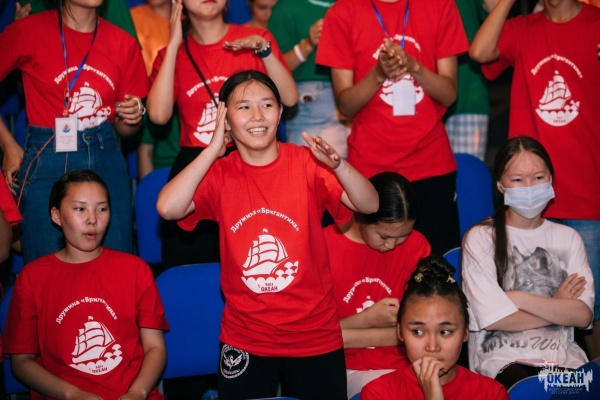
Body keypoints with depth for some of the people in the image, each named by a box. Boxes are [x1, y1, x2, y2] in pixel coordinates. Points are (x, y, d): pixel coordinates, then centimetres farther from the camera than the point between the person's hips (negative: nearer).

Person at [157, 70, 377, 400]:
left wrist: (337, 165, -35)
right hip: (244, 342, 1)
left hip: (316, 337, 0)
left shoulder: (306, 162, -7)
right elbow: (168, 208, -22)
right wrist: (213, 149, -17)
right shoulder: (218, 173, -4)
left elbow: (370, 205, -18)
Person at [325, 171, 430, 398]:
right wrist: (369, 318, -17)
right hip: (344, 369, -4)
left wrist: (340, 335, -14)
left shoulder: (416, 245, -1)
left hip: (401, 367, 4)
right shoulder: (324, 247, -9)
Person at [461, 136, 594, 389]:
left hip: (562, 357, 4)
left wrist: (519, 299, -7)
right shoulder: (480, 238, 2)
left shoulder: (568, 238, 15)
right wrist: (557, 307, 2)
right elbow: (493, 319, -7)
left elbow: (583, 316, 3)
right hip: (500, 358, -4)